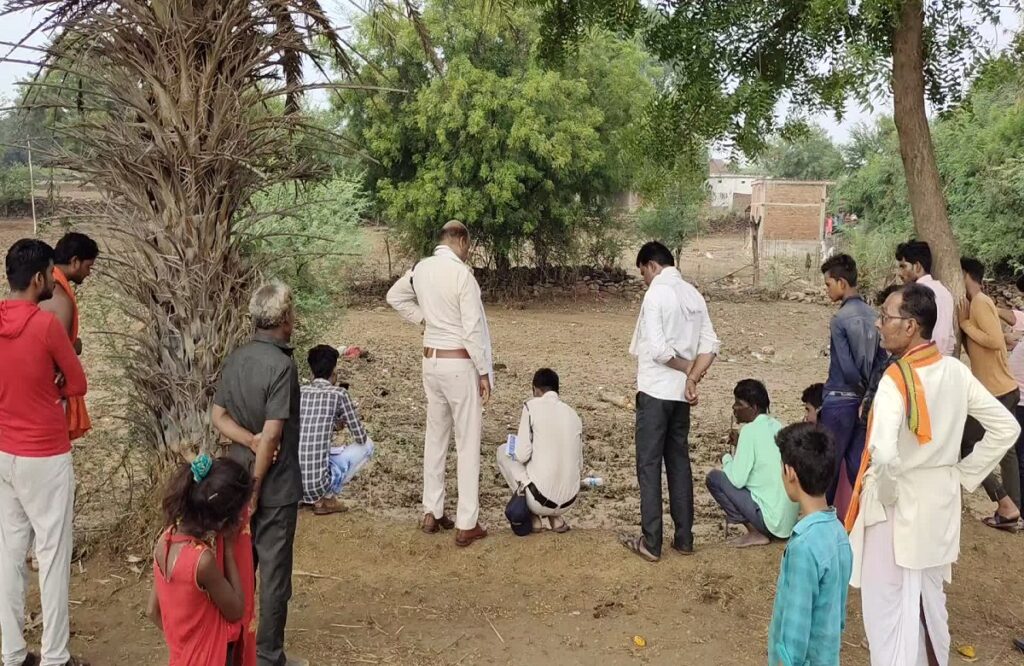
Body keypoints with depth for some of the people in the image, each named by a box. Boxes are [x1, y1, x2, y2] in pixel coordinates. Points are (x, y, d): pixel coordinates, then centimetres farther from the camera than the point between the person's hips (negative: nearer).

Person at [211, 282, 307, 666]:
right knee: (273, 573, 5)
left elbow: (218, 417, 4)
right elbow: (272, 436, -23)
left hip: (239, 478, 8)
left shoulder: (236, 359, 2)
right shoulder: (281, 365, -21)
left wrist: (249, 440, -10)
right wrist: (256, 488, -16)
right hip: (276, 486, -7)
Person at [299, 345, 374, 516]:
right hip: (317, 484, -6)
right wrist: (343, 421, 23)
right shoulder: (339, 393, -5)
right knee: (367, 446, 14)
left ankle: (313, 497, 18)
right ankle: (326, 498, 6)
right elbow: (361, 438, 3)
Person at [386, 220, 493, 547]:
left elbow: (395, 296, 21)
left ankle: (431, 513, 23)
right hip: (459, 362, -7)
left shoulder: (421, 269, 3)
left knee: (435, 436, 16)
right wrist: (484, 372, -10)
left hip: (431, 359, 7)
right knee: (468, 442, 1)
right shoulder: (462, 273, -18)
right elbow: (473, 329, -18)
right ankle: (466, 524, 5)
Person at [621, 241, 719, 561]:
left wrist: (687, 368, -6)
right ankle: (684, 537, 19)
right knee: (679, 462, 14)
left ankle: (650, 542, 4)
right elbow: (710, 344, 4)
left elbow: (658, 349, -21)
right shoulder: (693, 294, 8)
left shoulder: (656, 293, -14)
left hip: (655, 391, -7)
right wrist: (693, 377, -5)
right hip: (681, 392, 7)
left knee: (649, 465, 1)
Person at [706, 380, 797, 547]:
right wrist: (740, 445, 14)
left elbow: (737, 479, -17)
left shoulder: (750, 430, -15)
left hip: (772, 518, -8)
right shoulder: (776, 426, 9)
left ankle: (755, 533, -2)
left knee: (714, 477, -4)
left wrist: (726, 459, 1)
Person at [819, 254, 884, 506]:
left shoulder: (841, 318, -17)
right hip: (863, 400, 7)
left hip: (840, 400, -7)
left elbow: (847, 367, -18)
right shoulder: (870, 313, 5)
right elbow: (880, 359, 9)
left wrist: (863, 389, -3)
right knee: (858, 463, 12)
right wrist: (870, 391, 11)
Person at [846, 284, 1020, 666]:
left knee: (888, 610, 5)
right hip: (939, 504, 7)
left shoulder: (896, 380, -23)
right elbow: (1006, 428, 4)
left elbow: (884, 454, -37)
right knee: (929, 599, 25)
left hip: (898, 507, -7)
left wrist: (887, 493, -18)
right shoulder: (955, 372, -2)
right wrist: (964, 474, 7)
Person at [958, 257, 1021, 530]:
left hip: (995, 392, -10)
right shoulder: (982, 302, 15)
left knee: (968, 446, -2)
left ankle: (1006, 506, 0)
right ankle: (1011, 512, 18)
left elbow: (995, 340, -25)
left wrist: (964, 323, -15)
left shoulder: (979, 303, -15)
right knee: (1005, 450, 13)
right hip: (1005, 389, 10)